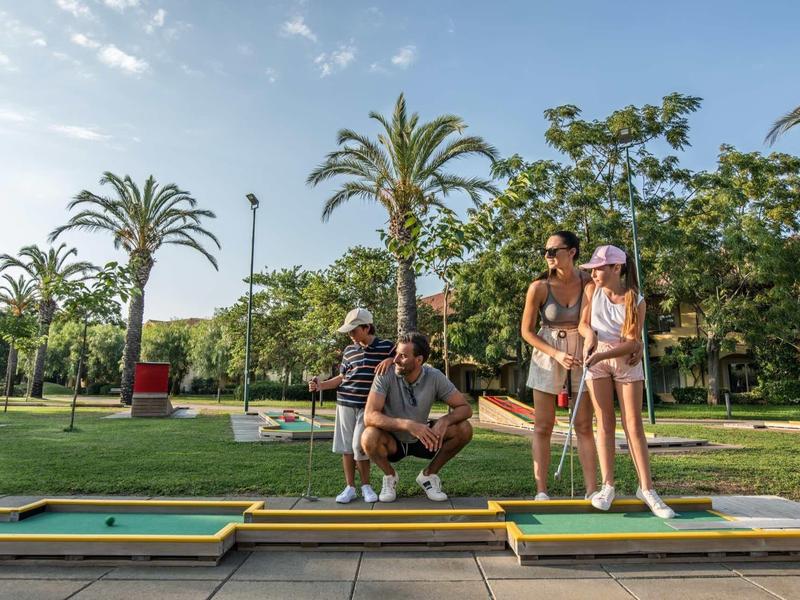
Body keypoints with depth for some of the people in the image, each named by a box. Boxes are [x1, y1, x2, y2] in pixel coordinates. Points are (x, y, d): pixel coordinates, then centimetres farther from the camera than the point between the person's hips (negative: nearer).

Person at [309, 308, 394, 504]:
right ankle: (350, 487, 19)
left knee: (359, 446, -9)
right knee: (346, 446, 6)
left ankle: (366, 486, 13)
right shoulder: (349, 350, 9)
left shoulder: (386, 347, -4)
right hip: (345, 403, 4)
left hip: (369, 406, -4)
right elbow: (342, 377, 13)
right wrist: (321, 385, 0)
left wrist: (391, 360, -19)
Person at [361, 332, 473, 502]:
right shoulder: (386, 375, -23)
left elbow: (465, 408, -14)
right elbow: (370, 416, -32)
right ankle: (389, 475, -1)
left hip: (422, 440, 2)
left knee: (464, 429, -19)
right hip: (392, 441, -2)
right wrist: (407, 424, -45)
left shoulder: (434, 377, -17)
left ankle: (428, 474, 3)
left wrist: (445, 420, -36)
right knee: (369, 437, -35)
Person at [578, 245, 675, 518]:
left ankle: (646, 488, 6)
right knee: (605, 422, 1)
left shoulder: (636, 301, -13)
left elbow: (633, 342, -16)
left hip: (627, 362, -1)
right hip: (596, 359, 2)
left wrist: (602, 354, -28)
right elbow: (583, 323, 1)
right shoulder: (592, 290, -5)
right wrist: (590, 335, -21)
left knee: (634, 425, -2)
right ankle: (607, 485, 4)